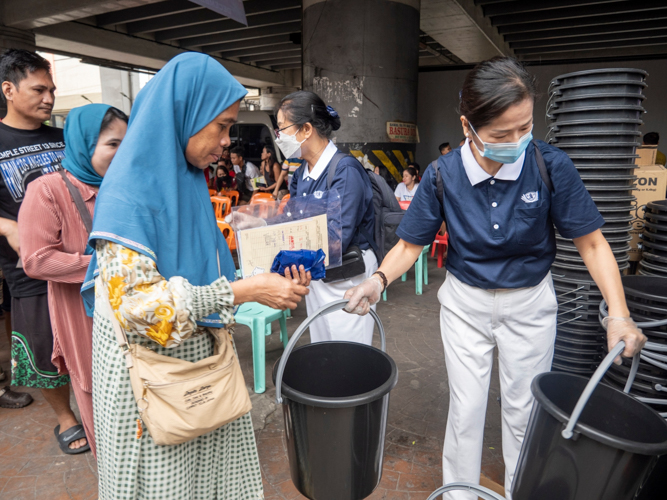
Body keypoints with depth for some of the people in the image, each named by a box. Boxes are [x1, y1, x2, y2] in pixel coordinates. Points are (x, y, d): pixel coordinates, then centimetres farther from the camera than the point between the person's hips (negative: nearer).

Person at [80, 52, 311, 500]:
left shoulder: (187, 179, 5)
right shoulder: (129, 190, -20)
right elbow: (139, 304, -25)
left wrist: (268, 284, -2)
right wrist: (247, 290, -24)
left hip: (202, 359, 7)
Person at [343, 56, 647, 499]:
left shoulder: (551, 166, -18)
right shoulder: (443, 176, -17)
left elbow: (591, 242, -10)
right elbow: (411, 244, -9)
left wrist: (619, 314, -20)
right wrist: (380, 280, -29)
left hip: (529, 303, 1)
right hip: (465, 302, 0)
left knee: (524, 410, 17)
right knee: (465, 409, 10)